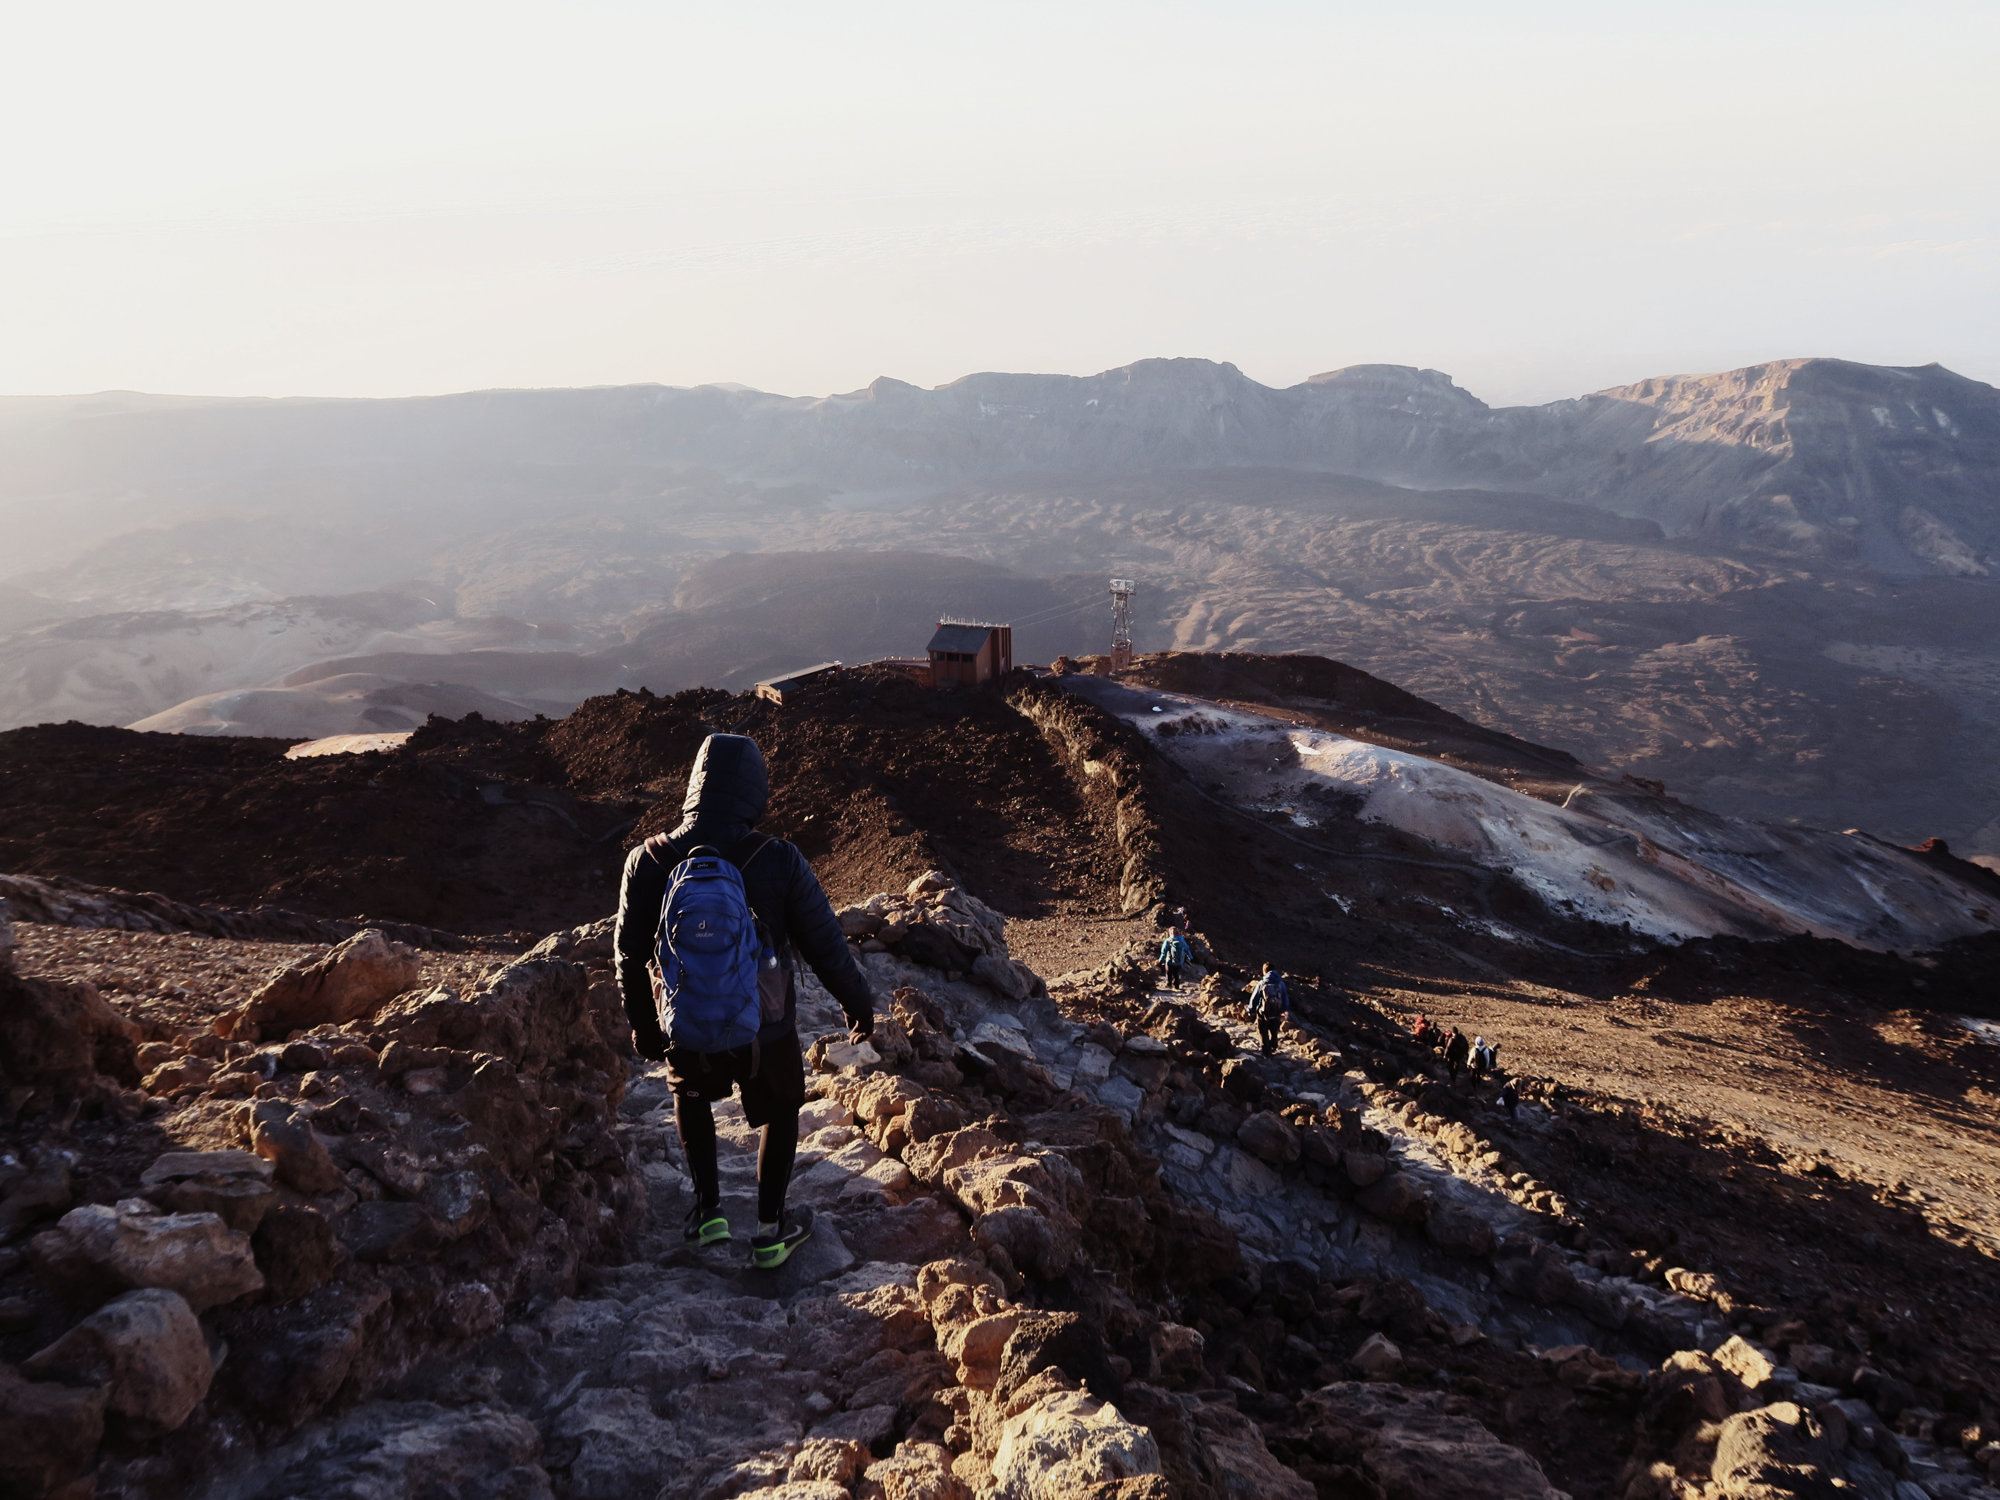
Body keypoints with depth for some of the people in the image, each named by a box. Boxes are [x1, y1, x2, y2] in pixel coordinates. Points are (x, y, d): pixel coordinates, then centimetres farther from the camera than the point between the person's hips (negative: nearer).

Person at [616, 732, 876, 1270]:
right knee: (782, 1113, 27)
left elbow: (631, 958, -2)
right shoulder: (779, 862, -20)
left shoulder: (647, 863, -15)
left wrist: (643, 1025, 15)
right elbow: (827, 948, -10)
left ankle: (708, 1208, 32)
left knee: (690, 1092, 34)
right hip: (765, 1034, -1)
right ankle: (769, 1234, 35)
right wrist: (859, 1005, 9)